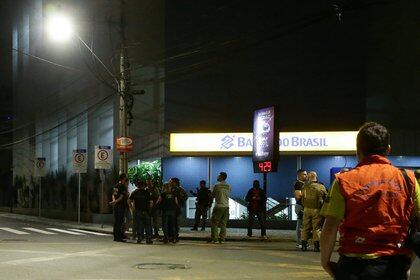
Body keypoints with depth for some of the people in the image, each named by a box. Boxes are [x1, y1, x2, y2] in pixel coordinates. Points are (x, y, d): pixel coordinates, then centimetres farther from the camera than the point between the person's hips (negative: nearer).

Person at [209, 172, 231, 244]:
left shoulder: (217, 185, -8)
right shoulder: (228, 186, 6)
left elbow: (213, 195, 2)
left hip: (219, 206, -5)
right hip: (226, 206, 5)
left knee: (214, 223, 1)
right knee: (223, 224, 7)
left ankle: (214, 239, -3)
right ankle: (222, 239, 3)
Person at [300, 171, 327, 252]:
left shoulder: (304, 187, 1)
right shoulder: (321, 187, -5)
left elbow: (302, 199, 10)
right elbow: (326, 198, 5)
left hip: (307, 209, 2)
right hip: (317, 210, -2)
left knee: (306, 227, 10)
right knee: (317, 228, 2)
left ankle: (304, 245, 13)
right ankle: (316, 246, 1)